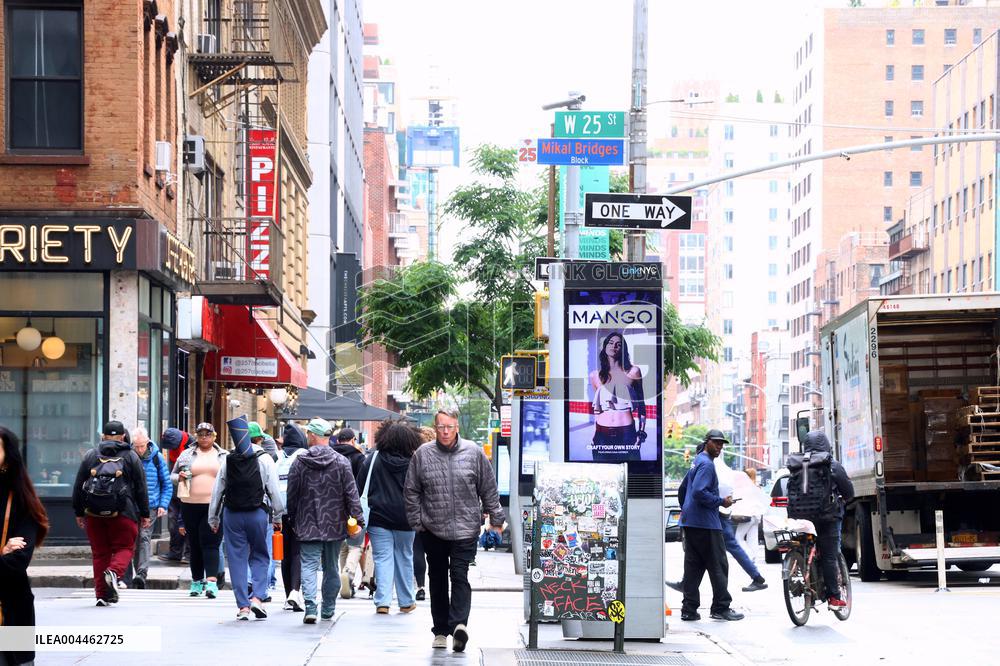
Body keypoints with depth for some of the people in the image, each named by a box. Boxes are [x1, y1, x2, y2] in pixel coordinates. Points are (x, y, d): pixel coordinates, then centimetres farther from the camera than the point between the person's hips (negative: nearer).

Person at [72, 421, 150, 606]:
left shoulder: (90, 455, 9)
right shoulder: (131, 457, 4)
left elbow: (78, 486, 10)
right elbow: (141, 488, 4)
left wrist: (78, 512, 17)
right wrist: (145, 514, 10)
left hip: (94, 513, 2)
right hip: (122, 514, -2)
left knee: (100, 552, 9)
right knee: (124, 547, 7)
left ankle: (101, 594, 7)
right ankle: (114, 572, -22)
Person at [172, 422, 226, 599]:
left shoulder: (224, 456, 10)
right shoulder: (186, 455, 12)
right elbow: (172, 475, 18)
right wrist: (179, 477, -5)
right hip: (191, 506, 2)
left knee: (210, 544, -12)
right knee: (195, 545, 8)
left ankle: (212, 581, -20)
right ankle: (197, 581, 18)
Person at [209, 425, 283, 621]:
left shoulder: (226, 461, 2)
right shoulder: (264, 459, -4)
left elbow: (217, 492, 6)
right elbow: (274, 490, -4)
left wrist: (213, 519, 15)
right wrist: (277, 516, 6)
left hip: (232, 515, 1)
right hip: (257, 514, -1)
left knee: (237, 559, 6)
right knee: (260, 556, 12)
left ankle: (242, 606, 4)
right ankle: (257, 597, -5)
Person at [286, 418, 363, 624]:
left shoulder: (300, 462, -3)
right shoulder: (341, 462, -3)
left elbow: (291, 496, 2)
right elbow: (352, 494, -4)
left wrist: (293, 520, 14)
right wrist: (358, 519, 0)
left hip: (308, 524, -1)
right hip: (335, 525, 1)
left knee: (309, 565, -3)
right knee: (331, 568, 12)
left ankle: (310, 608, -20)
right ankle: (328, 610, 20)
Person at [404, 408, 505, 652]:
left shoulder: (473, 453, -1)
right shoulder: (423, 454, -1)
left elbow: (489, 489, 6)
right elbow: (411, 492, 5)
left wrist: (496, 519, 7)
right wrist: (416, 521, 1)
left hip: (465, 529, -2)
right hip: (433, 529, 2)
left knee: (459, 577, -13)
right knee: (438, 580, 11)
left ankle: (458, 623, -25)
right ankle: (441, 630, 18)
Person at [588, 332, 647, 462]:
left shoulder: (633, 372, 5)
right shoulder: (595, 376, 10)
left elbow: (641, 403, 10)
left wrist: (641, 432, 2)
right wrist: (594, 435, 13)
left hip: (626, 434, -2)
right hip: (602, 435, 2)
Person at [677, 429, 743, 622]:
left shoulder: (697, 462, 19)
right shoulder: (706, 464, -13)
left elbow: (683, 489, 27)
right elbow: (699, 492, -24)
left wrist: (685, 511, 30)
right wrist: (721, 502, -15)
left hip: (691, 523, 10)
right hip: (705, 524, -10)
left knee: (693, 566, 8)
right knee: (718, 565, -4)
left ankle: (689, 609, 6)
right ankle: (721, 608, -1)